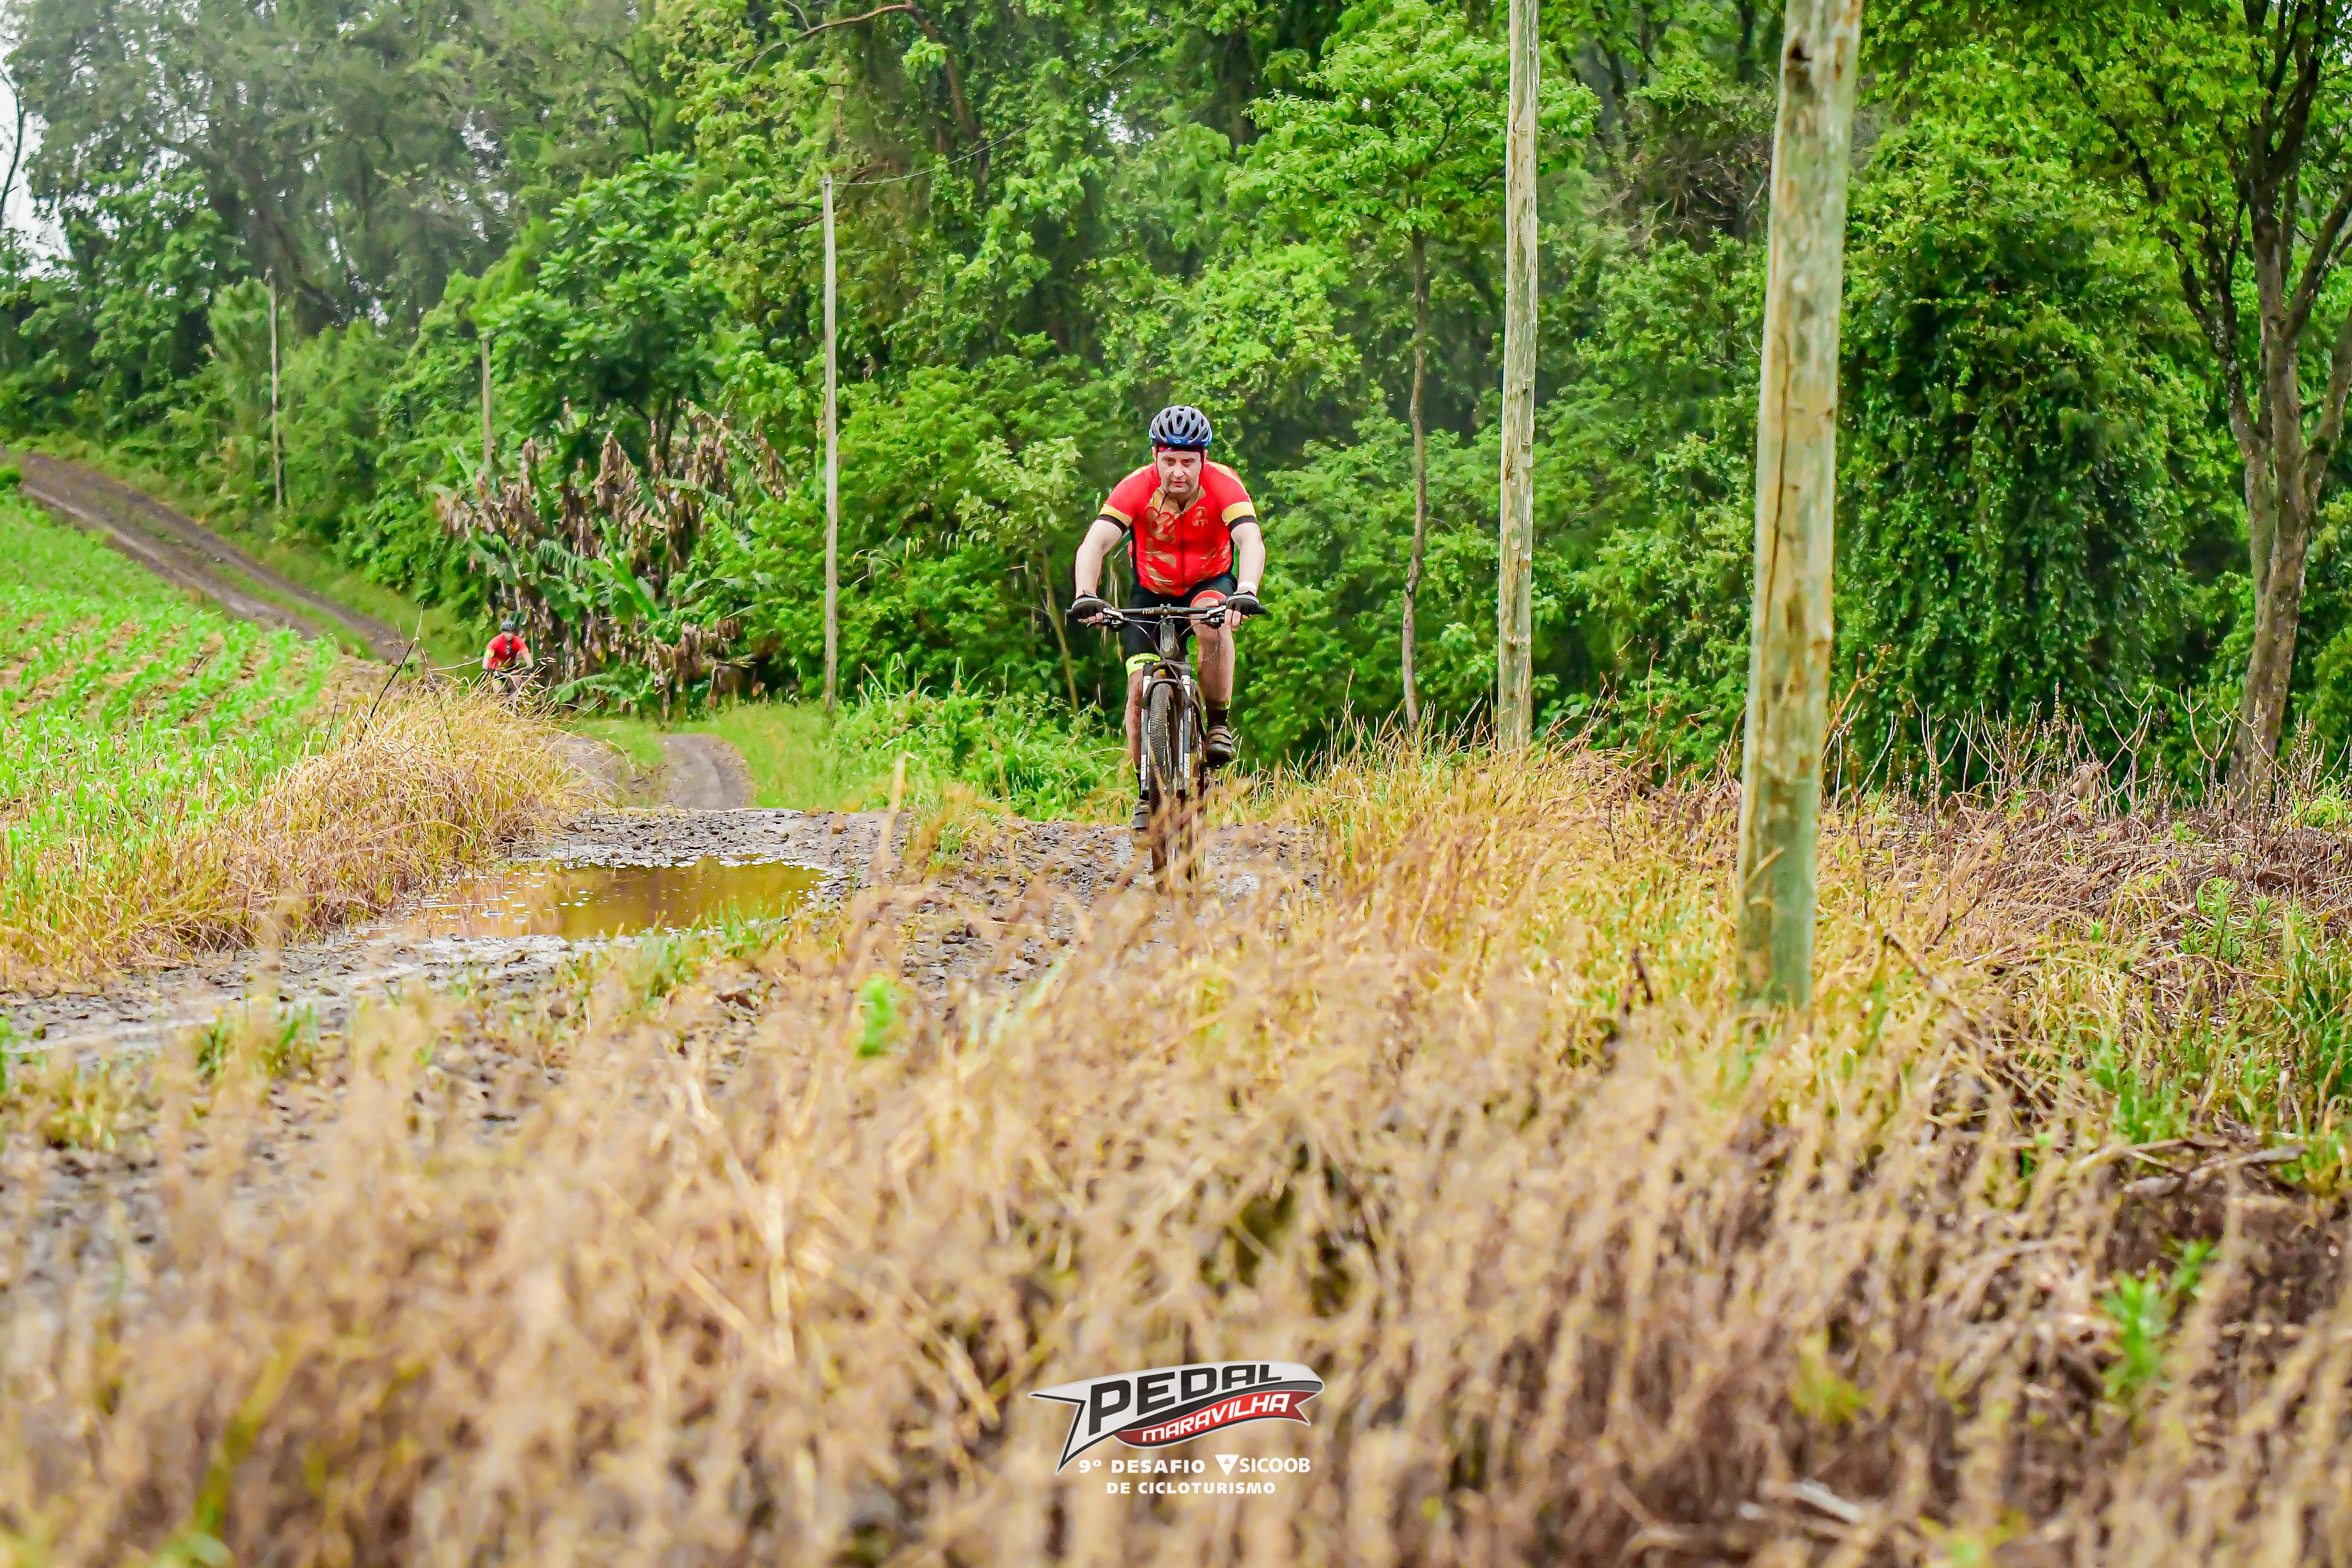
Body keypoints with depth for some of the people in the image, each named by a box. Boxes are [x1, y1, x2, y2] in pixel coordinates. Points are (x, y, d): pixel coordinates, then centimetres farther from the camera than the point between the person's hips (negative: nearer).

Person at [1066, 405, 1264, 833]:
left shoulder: (1223, 484, -26)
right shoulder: (1137, 487, -25)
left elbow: (1252, 542, -38)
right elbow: (1095, 543, -33)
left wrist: (1246, 593, -57)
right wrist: (1086, 596, -51)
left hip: (1211, 583, -1)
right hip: (1152, 592, 1)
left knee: (1213, 624, -36)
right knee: (1140, 688, -14)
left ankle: (1219, 722, -15)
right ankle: (1148, 790, 4)